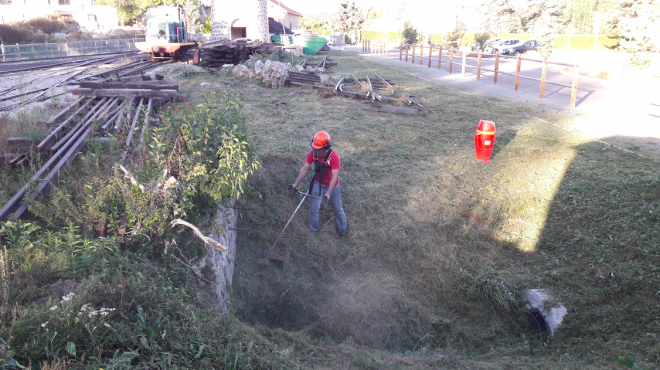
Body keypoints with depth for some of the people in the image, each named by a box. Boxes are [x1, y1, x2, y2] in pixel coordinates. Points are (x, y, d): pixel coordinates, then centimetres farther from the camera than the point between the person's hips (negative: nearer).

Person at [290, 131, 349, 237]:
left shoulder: (334, 156, -31)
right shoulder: (312, 153, -18)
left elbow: (334, 176, -28)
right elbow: (305, 168, -8)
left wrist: (328, 193, -32)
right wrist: (296, 183, -10)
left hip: (331, 185, -3)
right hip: (317, 183, 3)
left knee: (338, 209, 15)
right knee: (313, 209, 6)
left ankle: (343, 228, 39)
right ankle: (313, 231, 29)